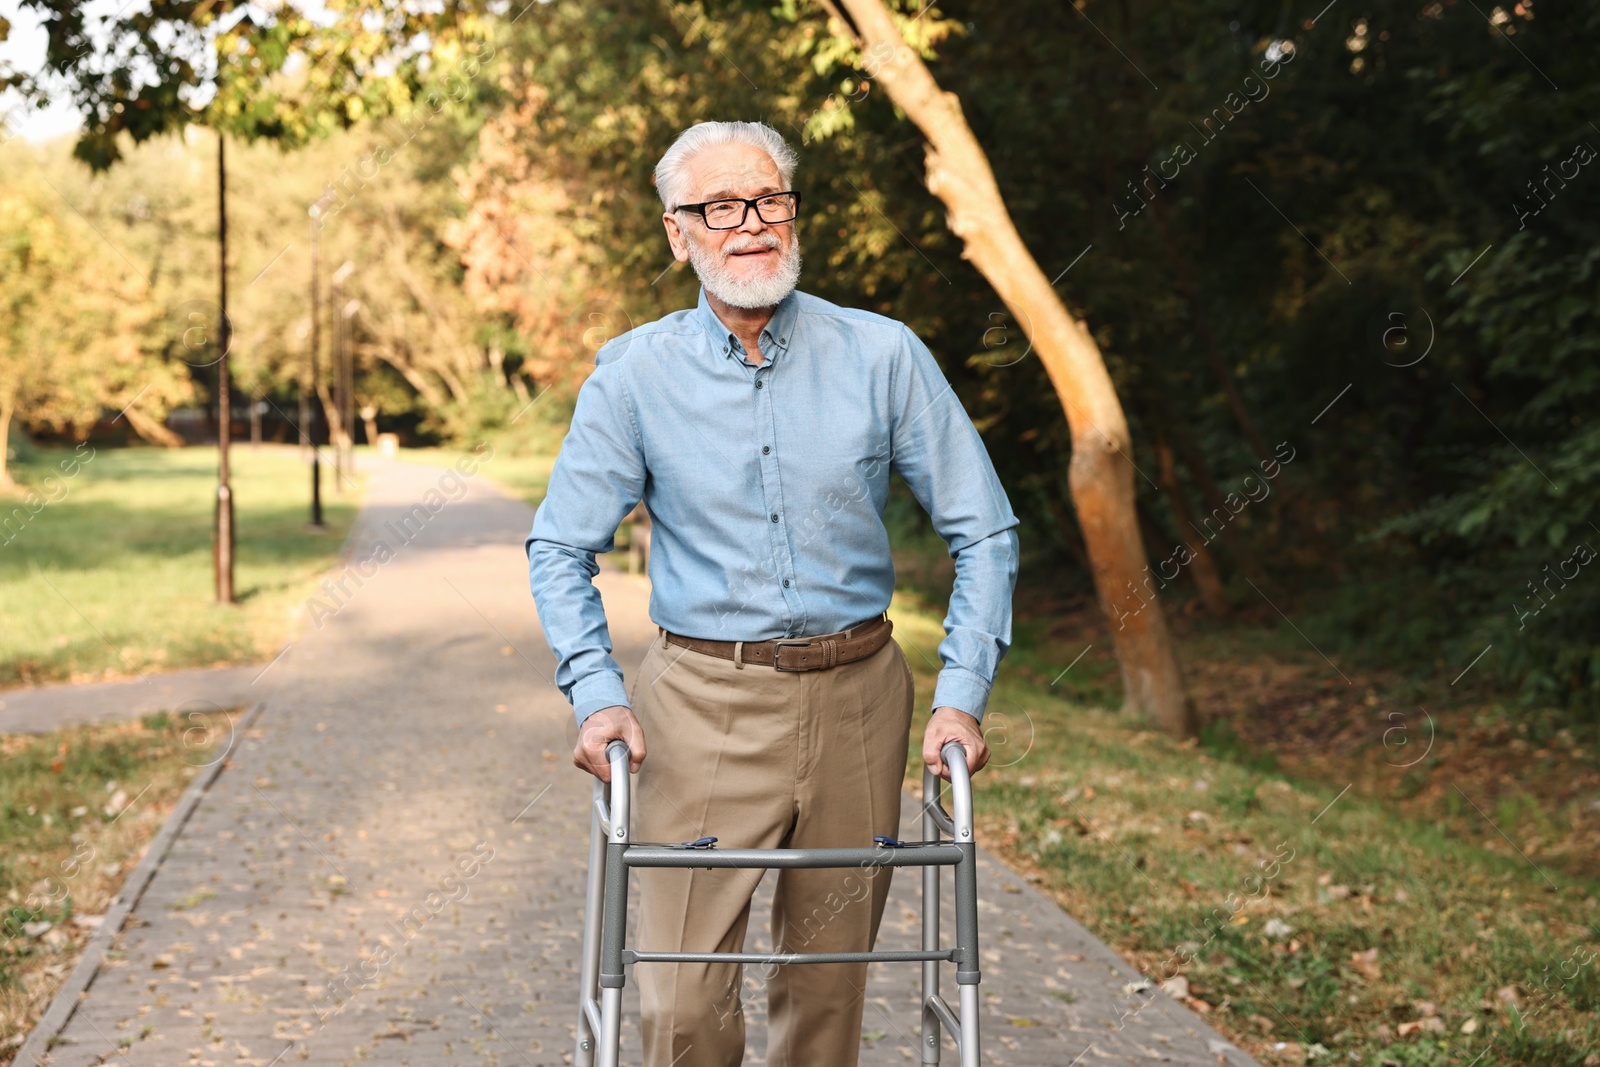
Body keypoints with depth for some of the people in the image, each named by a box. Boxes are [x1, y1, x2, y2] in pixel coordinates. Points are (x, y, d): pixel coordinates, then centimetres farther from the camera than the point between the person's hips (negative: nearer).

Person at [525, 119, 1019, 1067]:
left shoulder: (883, 356, -1)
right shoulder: (635, 373, -1)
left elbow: (984, 532, 3)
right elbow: (561, 547, 5)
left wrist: (963, 695, -6)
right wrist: (597, 694, -8)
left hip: (856, 699, 1)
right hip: (702, 706, -1)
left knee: (829, 981, 11)